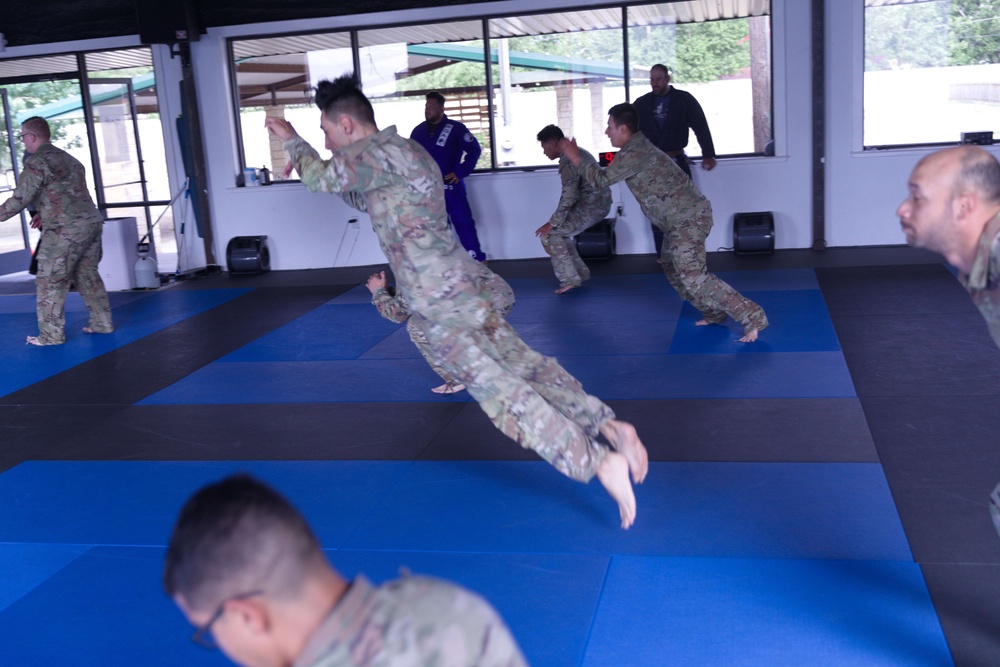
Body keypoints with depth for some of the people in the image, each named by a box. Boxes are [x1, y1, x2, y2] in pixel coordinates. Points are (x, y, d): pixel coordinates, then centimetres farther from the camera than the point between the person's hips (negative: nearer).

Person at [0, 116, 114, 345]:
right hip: (92, 221, 8)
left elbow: (20, 199, -9)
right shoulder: (68, 158, 20)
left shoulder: (36, 162, -8)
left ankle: (51, 335, 5)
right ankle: (102, 323, 19)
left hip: (66, 230, -8)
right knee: (87, 275, 17)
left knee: (50, 282, 1)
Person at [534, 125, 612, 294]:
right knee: (560, 233, 21)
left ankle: (569, 279, -5)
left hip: (592, 206, -10)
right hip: (597, 203, 10)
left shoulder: (568, 160, -17)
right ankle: (580, 273, 23)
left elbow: (568, 196, -23)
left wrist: (552, 223, -18)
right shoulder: (577, 152, 15)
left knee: (549, 235, -7)